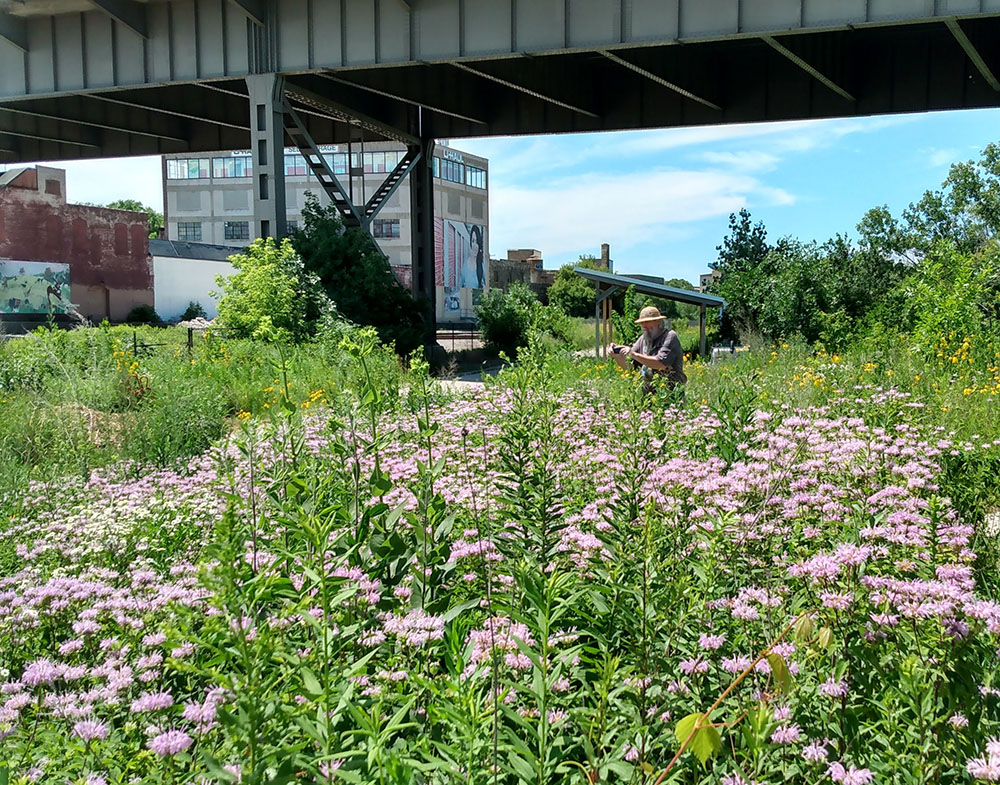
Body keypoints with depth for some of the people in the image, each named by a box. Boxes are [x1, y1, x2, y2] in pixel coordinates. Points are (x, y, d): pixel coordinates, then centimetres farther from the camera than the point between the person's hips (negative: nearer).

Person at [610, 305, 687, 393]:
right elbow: (627, 365, 14)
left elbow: (662, 364, -21)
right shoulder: (643, 338, 13)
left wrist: (634, 354, -22)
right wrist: (617, 355, -8)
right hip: (647, 392, 6)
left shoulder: (670, 336, -7)